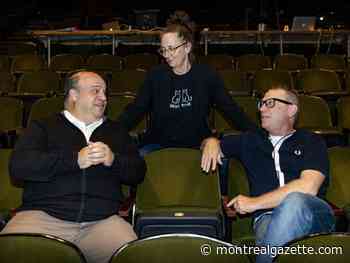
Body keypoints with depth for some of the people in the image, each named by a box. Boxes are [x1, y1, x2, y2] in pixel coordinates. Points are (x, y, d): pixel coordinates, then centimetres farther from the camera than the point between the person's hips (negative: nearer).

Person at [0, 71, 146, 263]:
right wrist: (75, 159, -11)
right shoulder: (43, 127, 15)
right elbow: (18, 166, -1)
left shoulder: (116, 131, 23)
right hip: (43, 215, -1)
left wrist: (113, 160, -6)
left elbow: (138, 172, 16)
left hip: (102, 221, 2)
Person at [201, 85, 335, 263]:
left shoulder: (312, 141, 10)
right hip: (267, 216, 0)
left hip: (313, 212, 0)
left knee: (294, 201, -36)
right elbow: (213, 143, 37)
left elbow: (308, 187, -7)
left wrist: (255, 203, -8)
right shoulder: (250, 140, 24)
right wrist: (212, 142, 10)